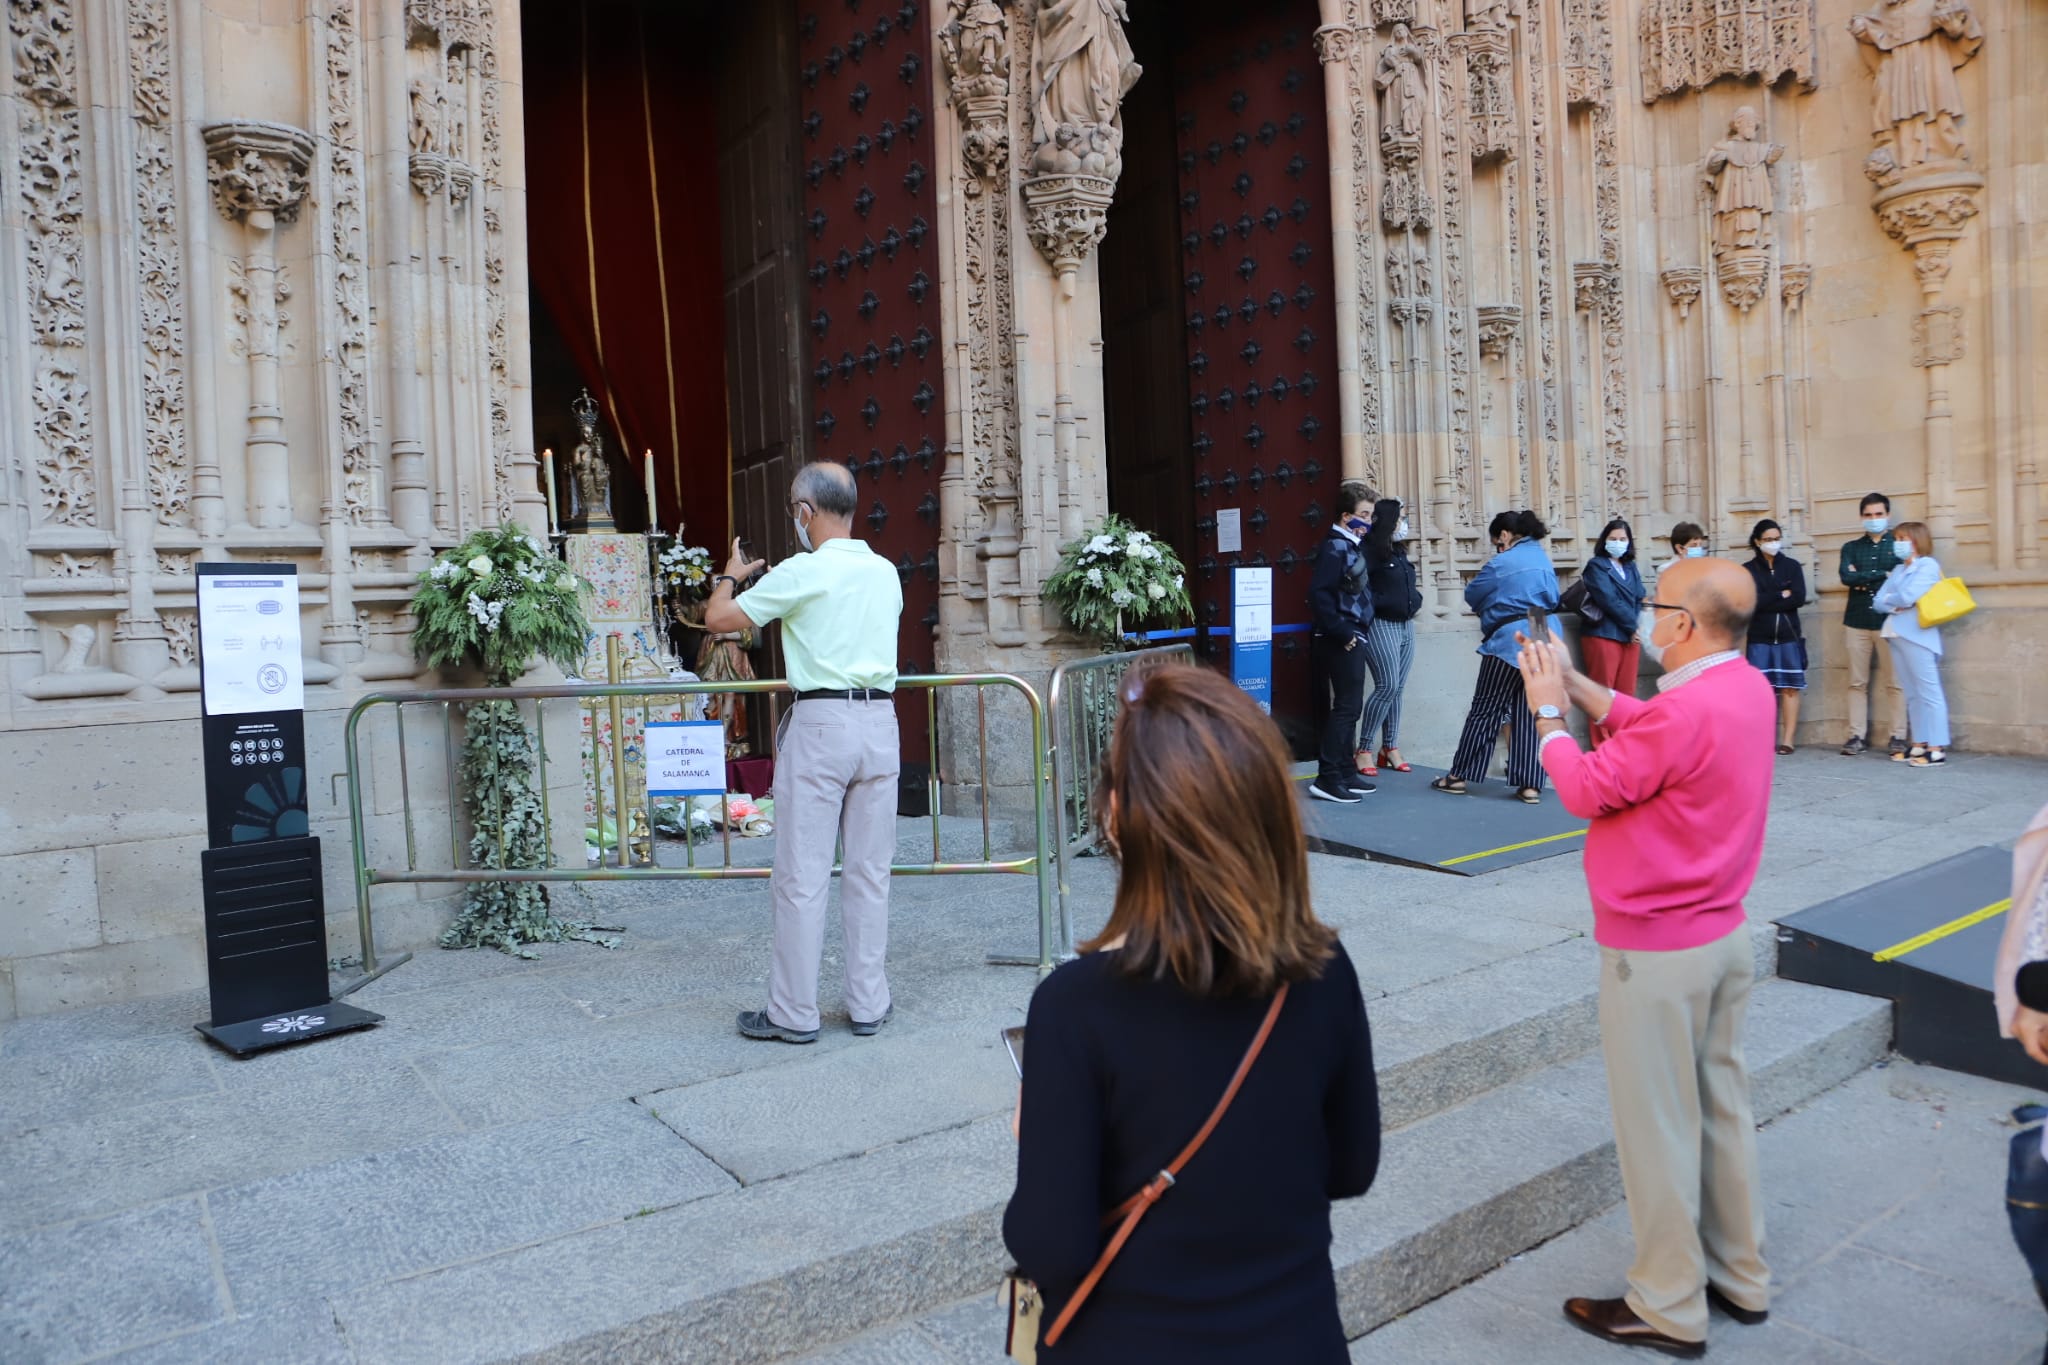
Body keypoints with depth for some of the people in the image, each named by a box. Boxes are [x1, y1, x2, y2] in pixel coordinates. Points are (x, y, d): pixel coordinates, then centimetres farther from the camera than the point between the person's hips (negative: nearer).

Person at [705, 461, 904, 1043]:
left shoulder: (801, 572, -8)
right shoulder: (887, 573, 10)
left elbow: (718, 617, -2)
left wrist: (732, 574, 19)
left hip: (820, 723, -5)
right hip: (880, 719, 6)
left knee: (801, 876, 2)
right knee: (869, 873, 10)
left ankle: (794, 1013, 9)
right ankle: (869, 1004, 17)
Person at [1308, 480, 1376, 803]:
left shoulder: (1350, 546, 15)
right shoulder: (1335, 547, -13)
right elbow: (1318, 594, -23)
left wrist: (1354, 632, 11)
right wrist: (1342, 633, -21)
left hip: (1351, 639, 10)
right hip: (1342, 642, -10)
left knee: (1349, 706, 14)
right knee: (1346, 706, -8)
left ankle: (1346, 774, 22)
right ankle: (1327, 778, -6)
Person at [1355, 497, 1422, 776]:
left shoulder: (1399, 552, 15)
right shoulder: (1370, 550, -11)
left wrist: (1416, 598, 9)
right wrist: (1376, 604, -17)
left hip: (1406, 625, 8)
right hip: (1381, 625, -8)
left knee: (1397, 689, 8)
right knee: (1387, 686, -13)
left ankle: (1390, 749, 13)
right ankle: (1364, 750, -4)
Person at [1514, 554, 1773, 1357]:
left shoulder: (1688, 710, -27)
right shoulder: (1747, 688, 2)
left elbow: (1587, 790, -18)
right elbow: (1649, 731, 8)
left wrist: (1549, 713, -5)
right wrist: (1575, 683, 8)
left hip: (1655, 950, -9)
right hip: (1723, 933, 9)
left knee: (1657, 1123, 4)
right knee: (1721, 1103, 19)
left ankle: (1669, 1309, 19)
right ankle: (1740, 1277, 34)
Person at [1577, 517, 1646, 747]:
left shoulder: (1631, 567, 18)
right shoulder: (1596, 566, -2)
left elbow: (1640, 599, 7)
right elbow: (1609, 601, -12)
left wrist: (1638, 628, -9)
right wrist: (1633, 626, -11)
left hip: (1630, 635, 6)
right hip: (1604, 634, -6)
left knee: (1626, 693, 7)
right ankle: (1602, 746, 1)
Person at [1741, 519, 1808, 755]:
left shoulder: (1792, 566, 9)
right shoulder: (1748, 570, 4)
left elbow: (1799, 598, -5)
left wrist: (1766, 602, -8)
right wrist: (1781, 595, -4)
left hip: (1788, 635, 1)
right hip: (1759, 637, -1)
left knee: (1790, 687, -1)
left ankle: (1787, 739, 1)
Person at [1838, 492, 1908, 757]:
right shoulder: (1851, 548, 15)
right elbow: (1846, 576, -4)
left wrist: (1863, 580, -4)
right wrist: (1882, 575, -6)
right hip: (1857, 622, 2)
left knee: (1894, 682, -3)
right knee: (1857, 683, 2)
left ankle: (1898, 737, 1)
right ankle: (1857, 736, 5)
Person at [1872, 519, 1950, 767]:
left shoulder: (1928, 565, -5)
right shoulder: (1898, 569, 18)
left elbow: (1908, 596, -17)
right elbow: (1878, 601, 10)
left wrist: (1888, 599, 3)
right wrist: (1896, 606, -8)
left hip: (1917, 635, -8)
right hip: (1896, 634, 8)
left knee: (1929, 692, -6)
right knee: (1911, 694, 9)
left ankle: (1937, 748, -6)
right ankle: (1919, 745, 12)